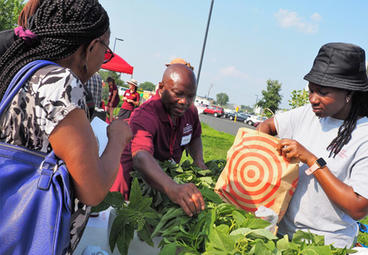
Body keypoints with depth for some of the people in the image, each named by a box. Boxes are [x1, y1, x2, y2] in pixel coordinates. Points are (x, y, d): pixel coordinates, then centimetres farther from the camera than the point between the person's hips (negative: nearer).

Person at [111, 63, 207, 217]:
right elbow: (141, 158, -50)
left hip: (167, 175, 6)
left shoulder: (190, 111, -8)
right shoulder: (144, 116, -32)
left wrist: (198, 161, -8)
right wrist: (172, 188, -69)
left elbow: (195, 137, 14)